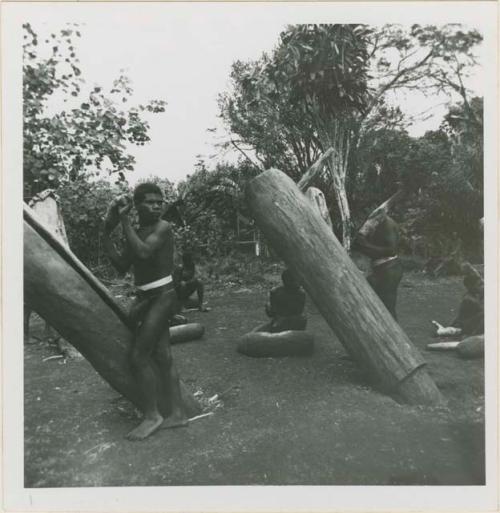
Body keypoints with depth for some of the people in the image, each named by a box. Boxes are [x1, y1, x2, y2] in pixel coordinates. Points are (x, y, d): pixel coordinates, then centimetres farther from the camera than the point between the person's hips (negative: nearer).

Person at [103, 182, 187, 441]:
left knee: (138, 356, -7)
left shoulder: (163, 228, -10)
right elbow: (122, 266, 8)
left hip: (161, 296, -8)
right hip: (146, 298, 8)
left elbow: (143, 252, -27)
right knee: (162, 357, 11)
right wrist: (107, 231, 3)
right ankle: (177, 413, 21)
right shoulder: (136, 232, 13)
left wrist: (124, 221, -18)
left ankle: (151, 416, 9)